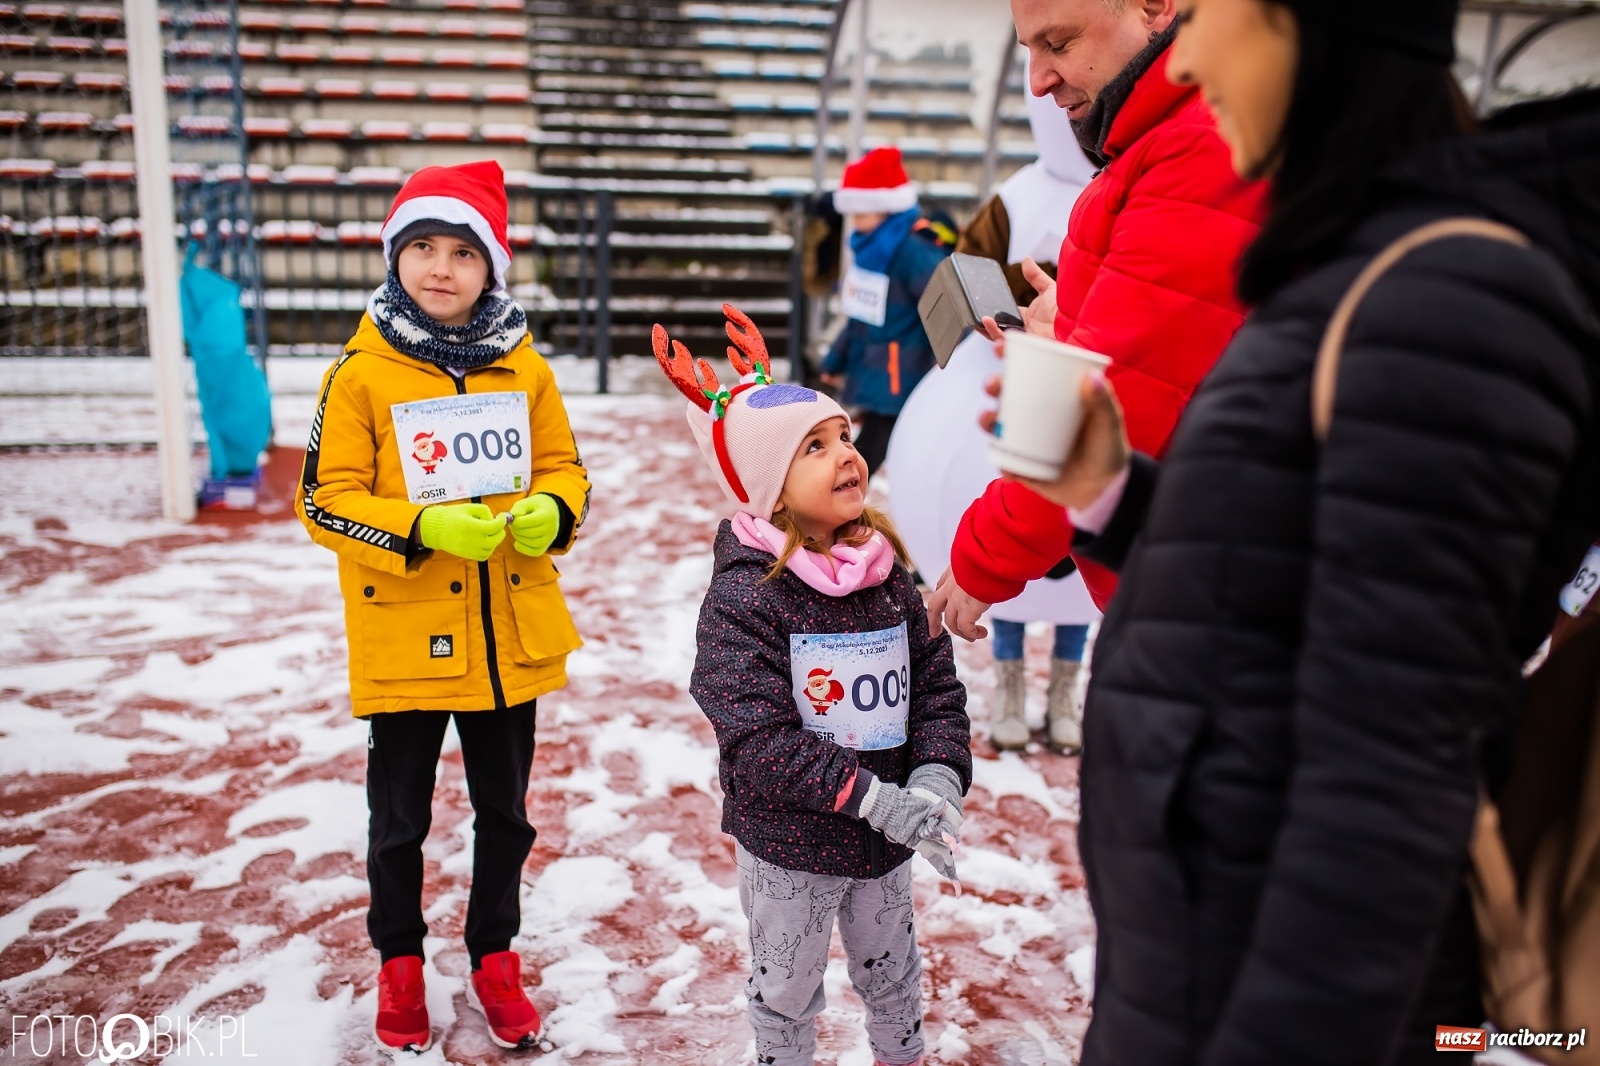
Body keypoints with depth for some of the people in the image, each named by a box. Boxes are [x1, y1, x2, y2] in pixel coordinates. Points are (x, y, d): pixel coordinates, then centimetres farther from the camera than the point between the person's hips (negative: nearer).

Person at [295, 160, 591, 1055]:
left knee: (506, 814, 18)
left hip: (511, 637, 3)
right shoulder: (362, 373, -8)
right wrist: (422, 529, -22)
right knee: (401, 820, 15)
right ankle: (400, 964, 39)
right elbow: (326, 500, -8)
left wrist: (550, 513, -15)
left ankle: (496, 957, 39)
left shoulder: (525, 367, 0)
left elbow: (565, 468, 8)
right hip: (403, 639, -2)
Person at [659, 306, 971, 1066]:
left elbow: (938, 686, 0)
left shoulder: (889, 576, -4)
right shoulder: (743, 595, -21)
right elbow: (757, 742, -26)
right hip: (788, 845, -5)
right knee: (788, 992, 18)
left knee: (892, 975, 27)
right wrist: (871, 797, -29)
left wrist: (938, 776, -17)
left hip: (885, 838, 5)